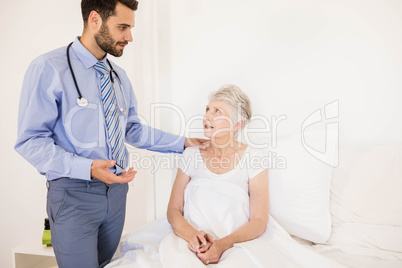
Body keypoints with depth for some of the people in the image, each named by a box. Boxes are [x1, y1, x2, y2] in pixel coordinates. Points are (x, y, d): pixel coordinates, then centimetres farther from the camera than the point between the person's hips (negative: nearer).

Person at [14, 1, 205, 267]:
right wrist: (87, 168, -27)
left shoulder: (119, 76, 8)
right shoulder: (49, 69, -12)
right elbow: (31, 141, -15)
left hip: (116, 189, 6)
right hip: (74, 195, -6)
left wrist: (183, 143, 7)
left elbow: (133, 130, 12)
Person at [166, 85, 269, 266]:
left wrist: (223, 244, -19)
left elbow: (259, 221, -1)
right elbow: (173, 210, 8)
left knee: (237, 261, -37)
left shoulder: (255, 157, 3)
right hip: (189, 242, 2)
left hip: (234, 246, -2)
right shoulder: (191, 155, 12)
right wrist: (192, 235, -15)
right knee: (169, 249, -32)